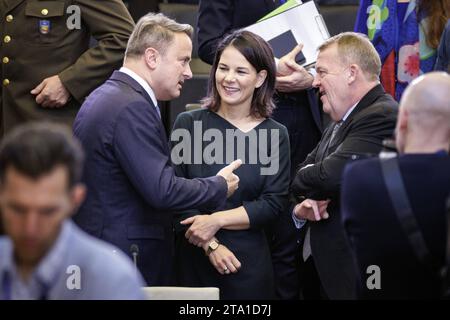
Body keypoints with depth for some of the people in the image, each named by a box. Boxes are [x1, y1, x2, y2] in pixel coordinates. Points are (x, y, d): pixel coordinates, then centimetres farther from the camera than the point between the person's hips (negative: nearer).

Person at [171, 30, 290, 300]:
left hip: (249, 263, 0)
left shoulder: (275, 135, 3)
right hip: (192, 259, 0)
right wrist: (210, 244, -12)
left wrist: (217, 220, -13)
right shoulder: (189, 124, 1)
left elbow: (274, 203, -4)